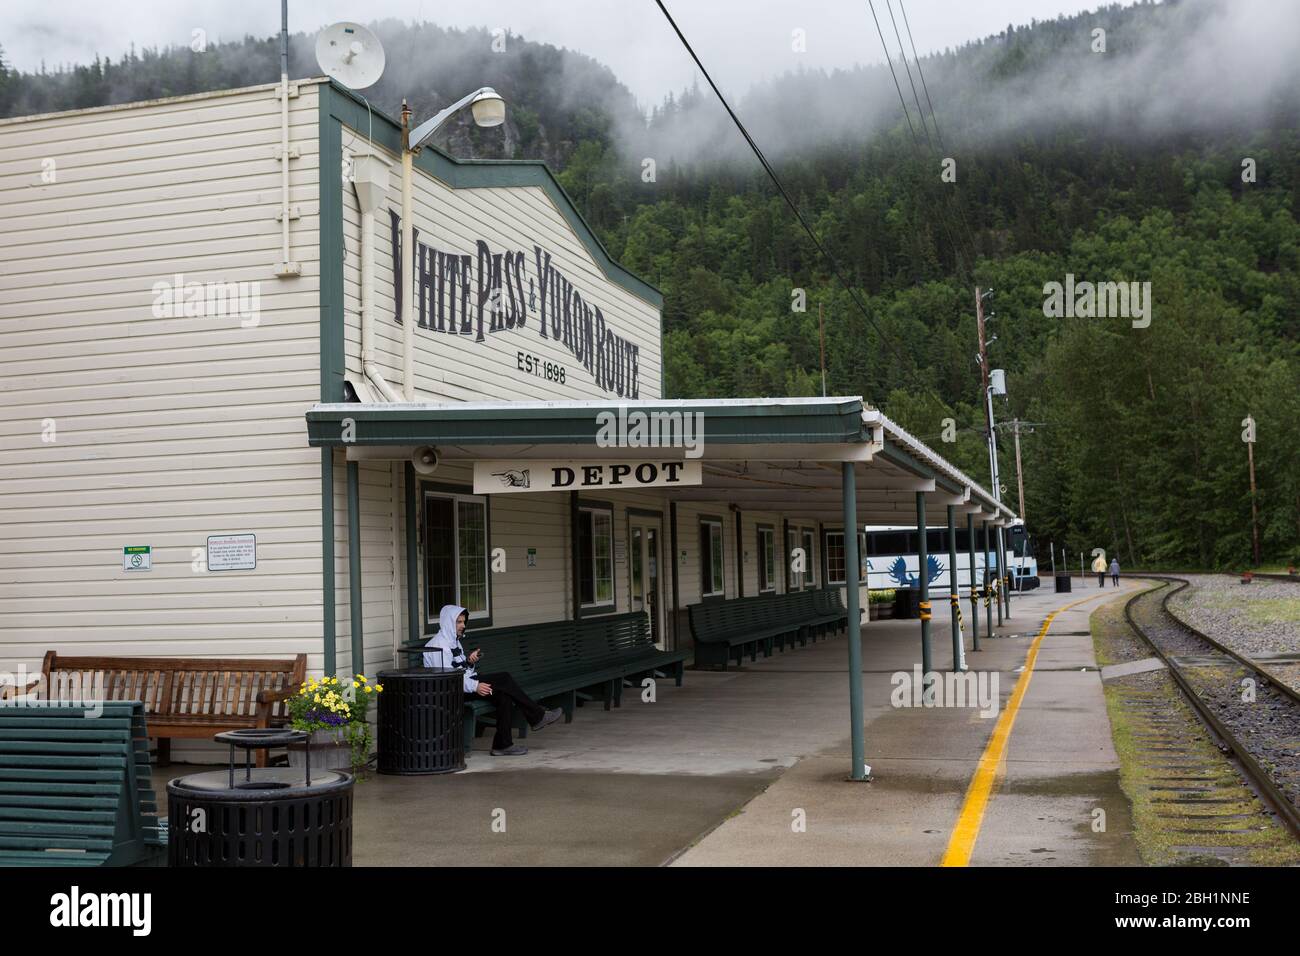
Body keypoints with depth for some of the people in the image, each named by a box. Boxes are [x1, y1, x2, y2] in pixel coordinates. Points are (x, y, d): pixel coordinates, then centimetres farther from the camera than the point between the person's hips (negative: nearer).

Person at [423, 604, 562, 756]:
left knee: (504, 695, -16)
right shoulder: (439, 644, -10)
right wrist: (474, 686, -27)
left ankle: (503, 744, -16)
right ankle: (538, 716, -11)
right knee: (503, 679, -19)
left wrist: (469, 662, 1)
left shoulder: (453, 641, 22)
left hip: (465, 684, 10)